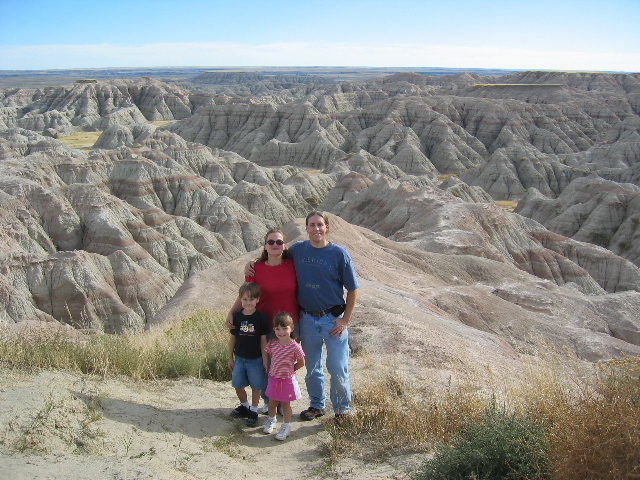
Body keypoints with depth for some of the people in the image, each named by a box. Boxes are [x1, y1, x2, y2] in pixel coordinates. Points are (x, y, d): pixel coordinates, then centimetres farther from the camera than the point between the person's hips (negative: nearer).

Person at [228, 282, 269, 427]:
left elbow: (263, 340, -8)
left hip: (255, 359, -3)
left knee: (256, 386, 8)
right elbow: (233, 338, 4)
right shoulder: (236, 317, -4)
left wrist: (265, 360, -7)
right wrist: (230, 358, 8)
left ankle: (253, 411, 27)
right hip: (239, 358, 3)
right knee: (238, 385, 12)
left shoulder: (260, 318, -12)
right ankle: (244, 406, 37)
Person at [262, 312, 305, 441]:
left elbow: (301, 363, -8)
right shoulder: (272, 344, -9)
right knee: (272, 402, 21)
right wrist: (273, 369, 6)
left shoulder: (294, 346, -19)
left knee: (285, 405, 11)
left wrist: (290, 370, -2)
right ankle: (271, 420, 44)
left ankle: (286, 426, 27)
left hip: (287, 380, -4)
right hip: (273, 378, 4)